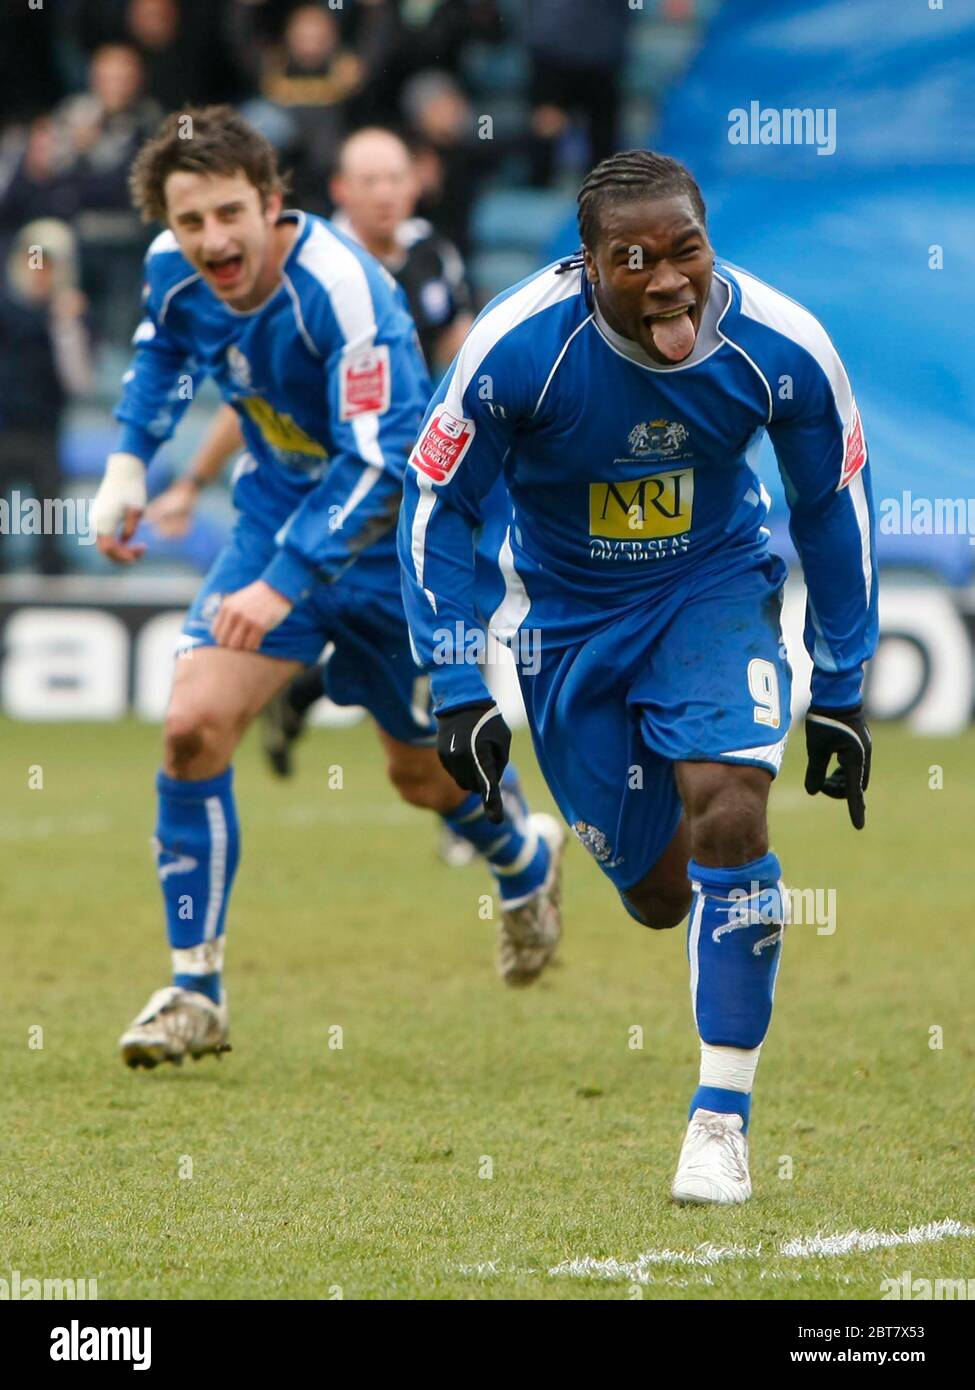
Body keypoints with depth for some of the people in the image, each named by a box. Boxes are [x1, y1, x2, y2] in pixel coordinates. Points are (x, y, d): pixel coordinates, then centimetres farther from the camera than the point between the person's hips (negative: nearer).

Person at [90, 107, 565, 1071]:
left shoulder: (341, 292, -33)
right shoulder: (173, 270, -13)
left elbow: (380, 464, -36)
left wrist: (285, 585, -44)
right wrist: (127, 463, 2)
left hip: (392, 537, -4)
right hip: (277, 515, 4)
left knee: (422, 774, 13)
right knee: (193, 726, -16)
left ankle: (525, 859, 50)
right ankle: (194, 990, -5)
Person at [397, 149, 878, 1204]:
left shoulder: (782, 348, -22)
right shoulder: (518, 347, -27)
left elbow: (833, 509, -4)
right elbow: (435, 507, -12)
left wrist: (840, 694, 1)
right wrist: (459, 695, -14)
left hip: (715, 591, 0)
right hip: (566, 613, 0)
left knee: (728, 808, -24)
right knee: (658, 891, 3)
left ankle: (722, 1115, -14)